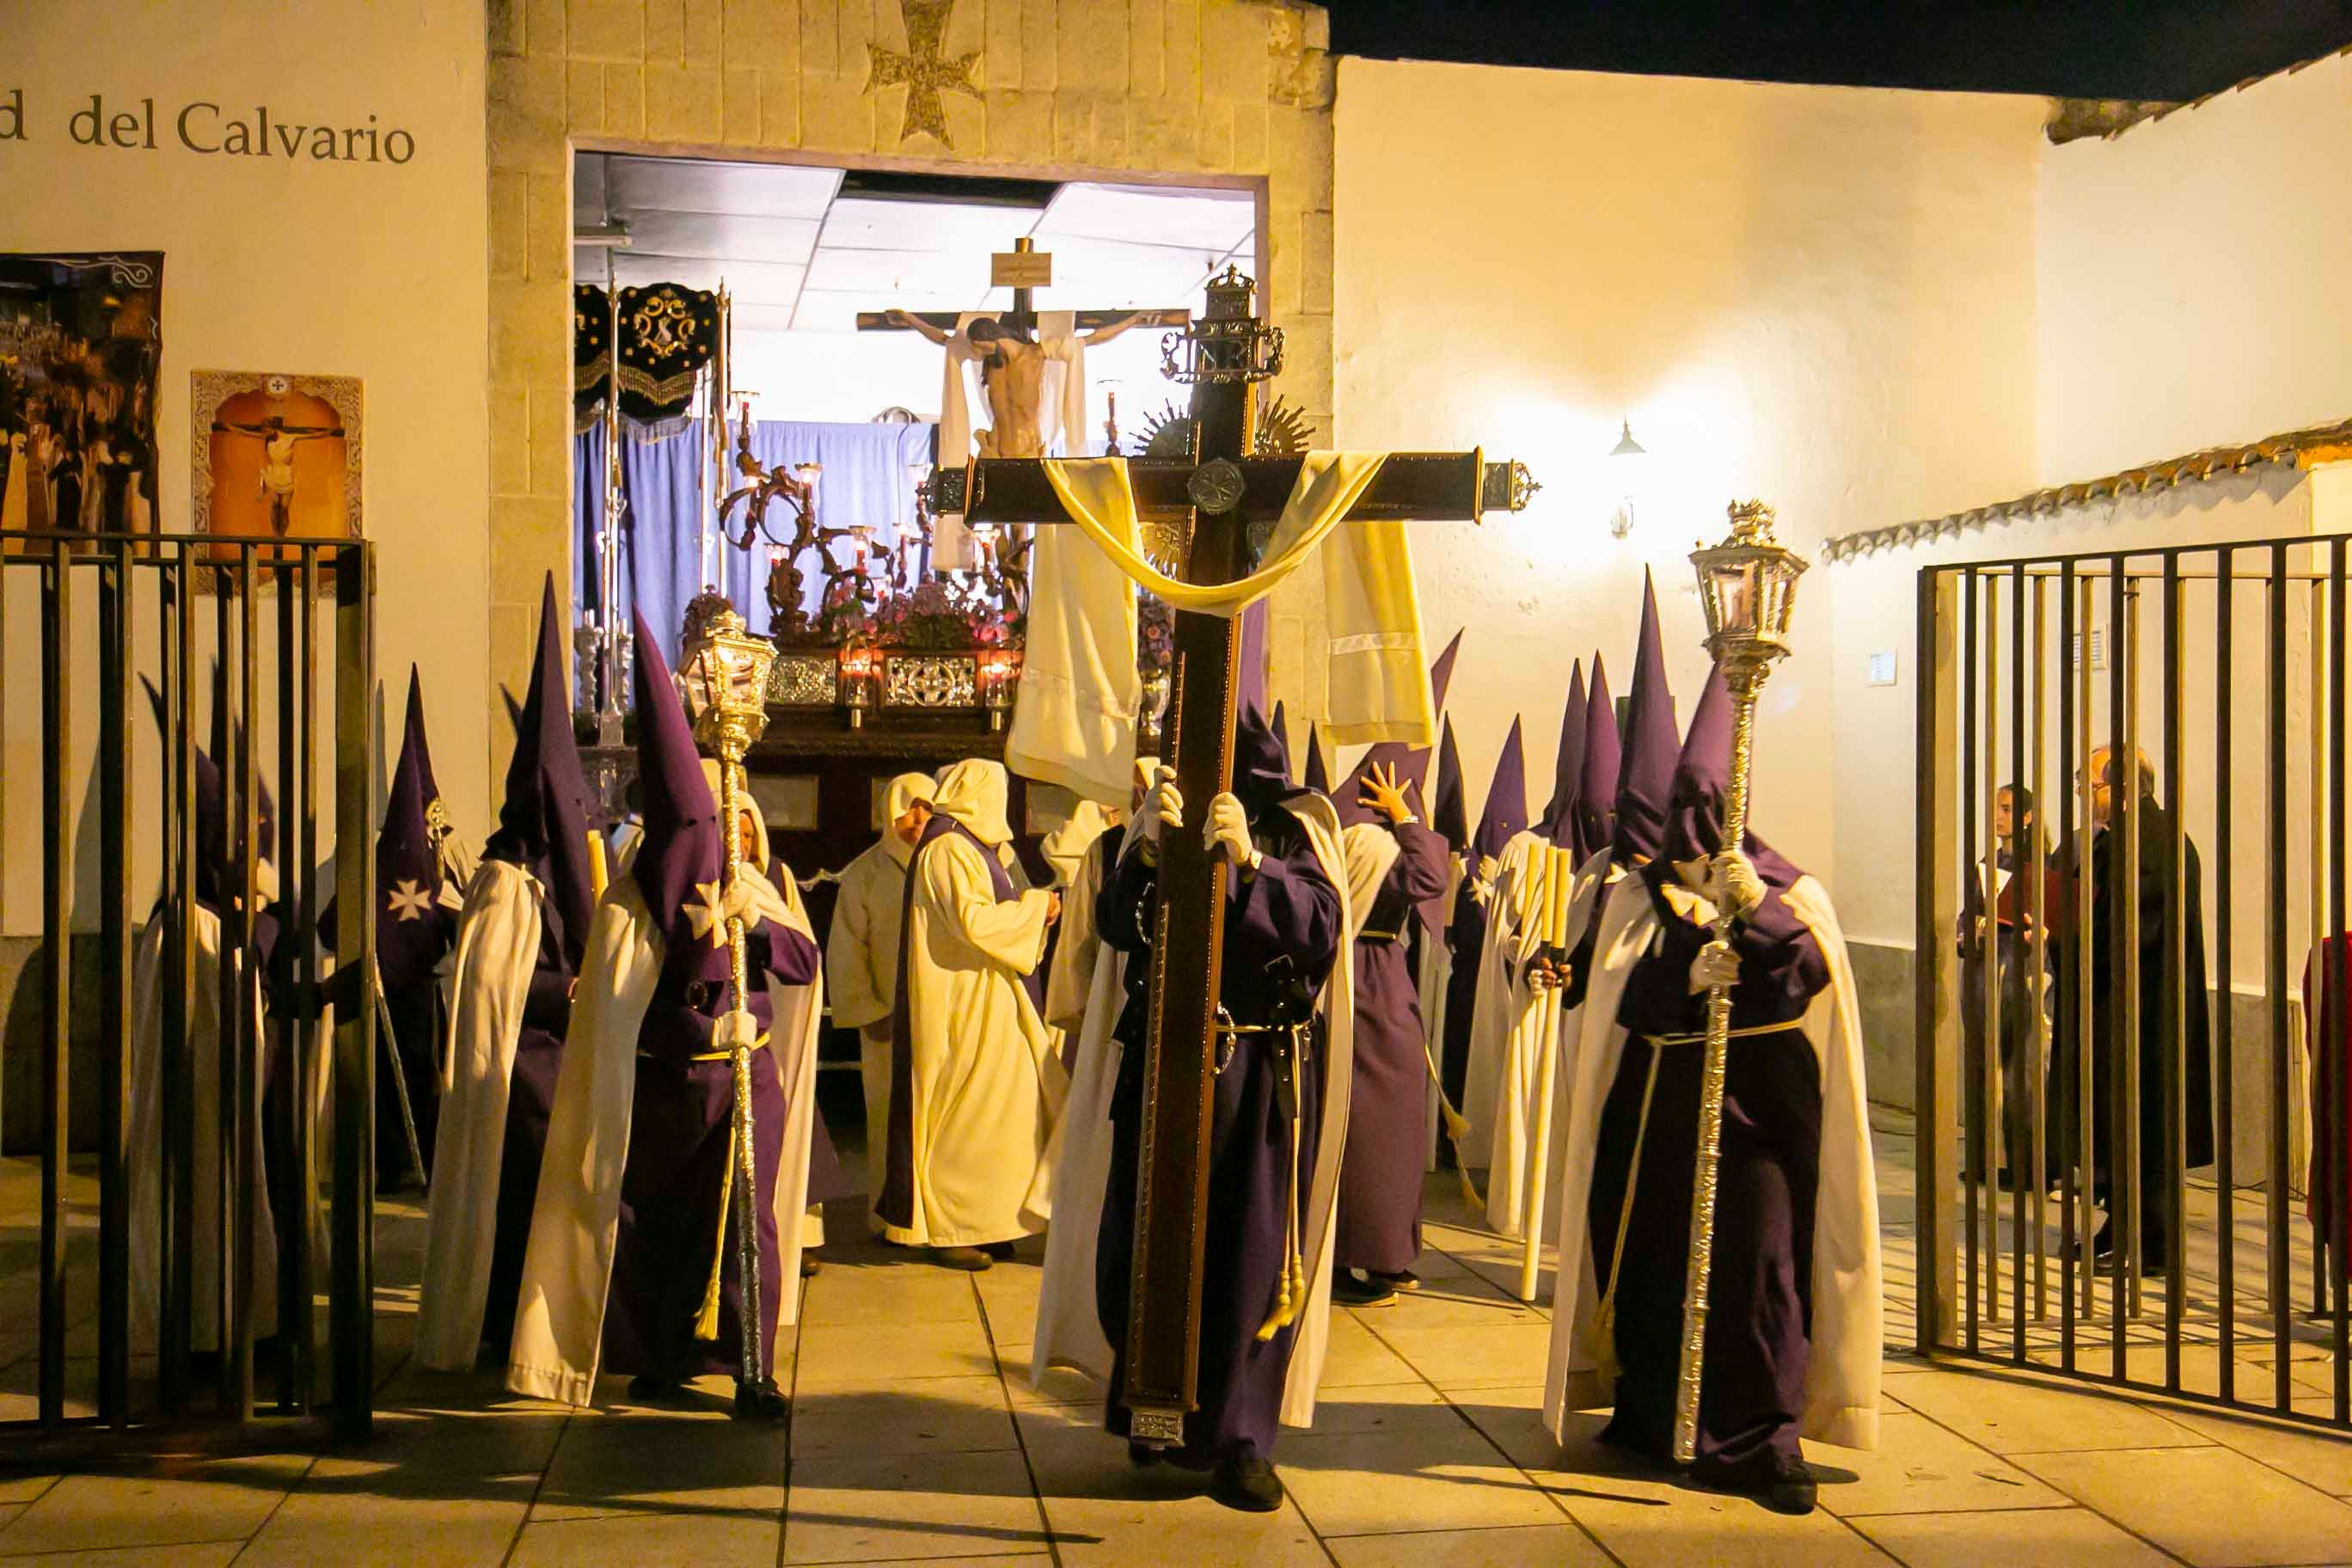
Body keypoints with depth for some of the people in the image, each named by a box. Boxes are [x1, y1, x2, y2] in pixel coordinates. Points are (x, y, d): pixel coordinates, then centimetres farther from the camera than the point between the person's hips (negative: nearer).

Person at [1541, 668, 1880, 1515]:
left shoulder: (1793, 893, 7)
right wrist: (1687, 974, -25)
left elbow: (1816, 973, -10)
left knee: (1760, 1250, -9)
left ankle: (1764, 1438, -3)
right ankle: (1652, 1411, 24)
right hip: (1663, 1105, 1)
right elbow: (1618, 985, -7)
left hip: (1762, 1100, -1)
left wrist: (1759, 906, -22)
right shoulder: (1641, 896, 8)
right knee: (1658, 1253, 6)